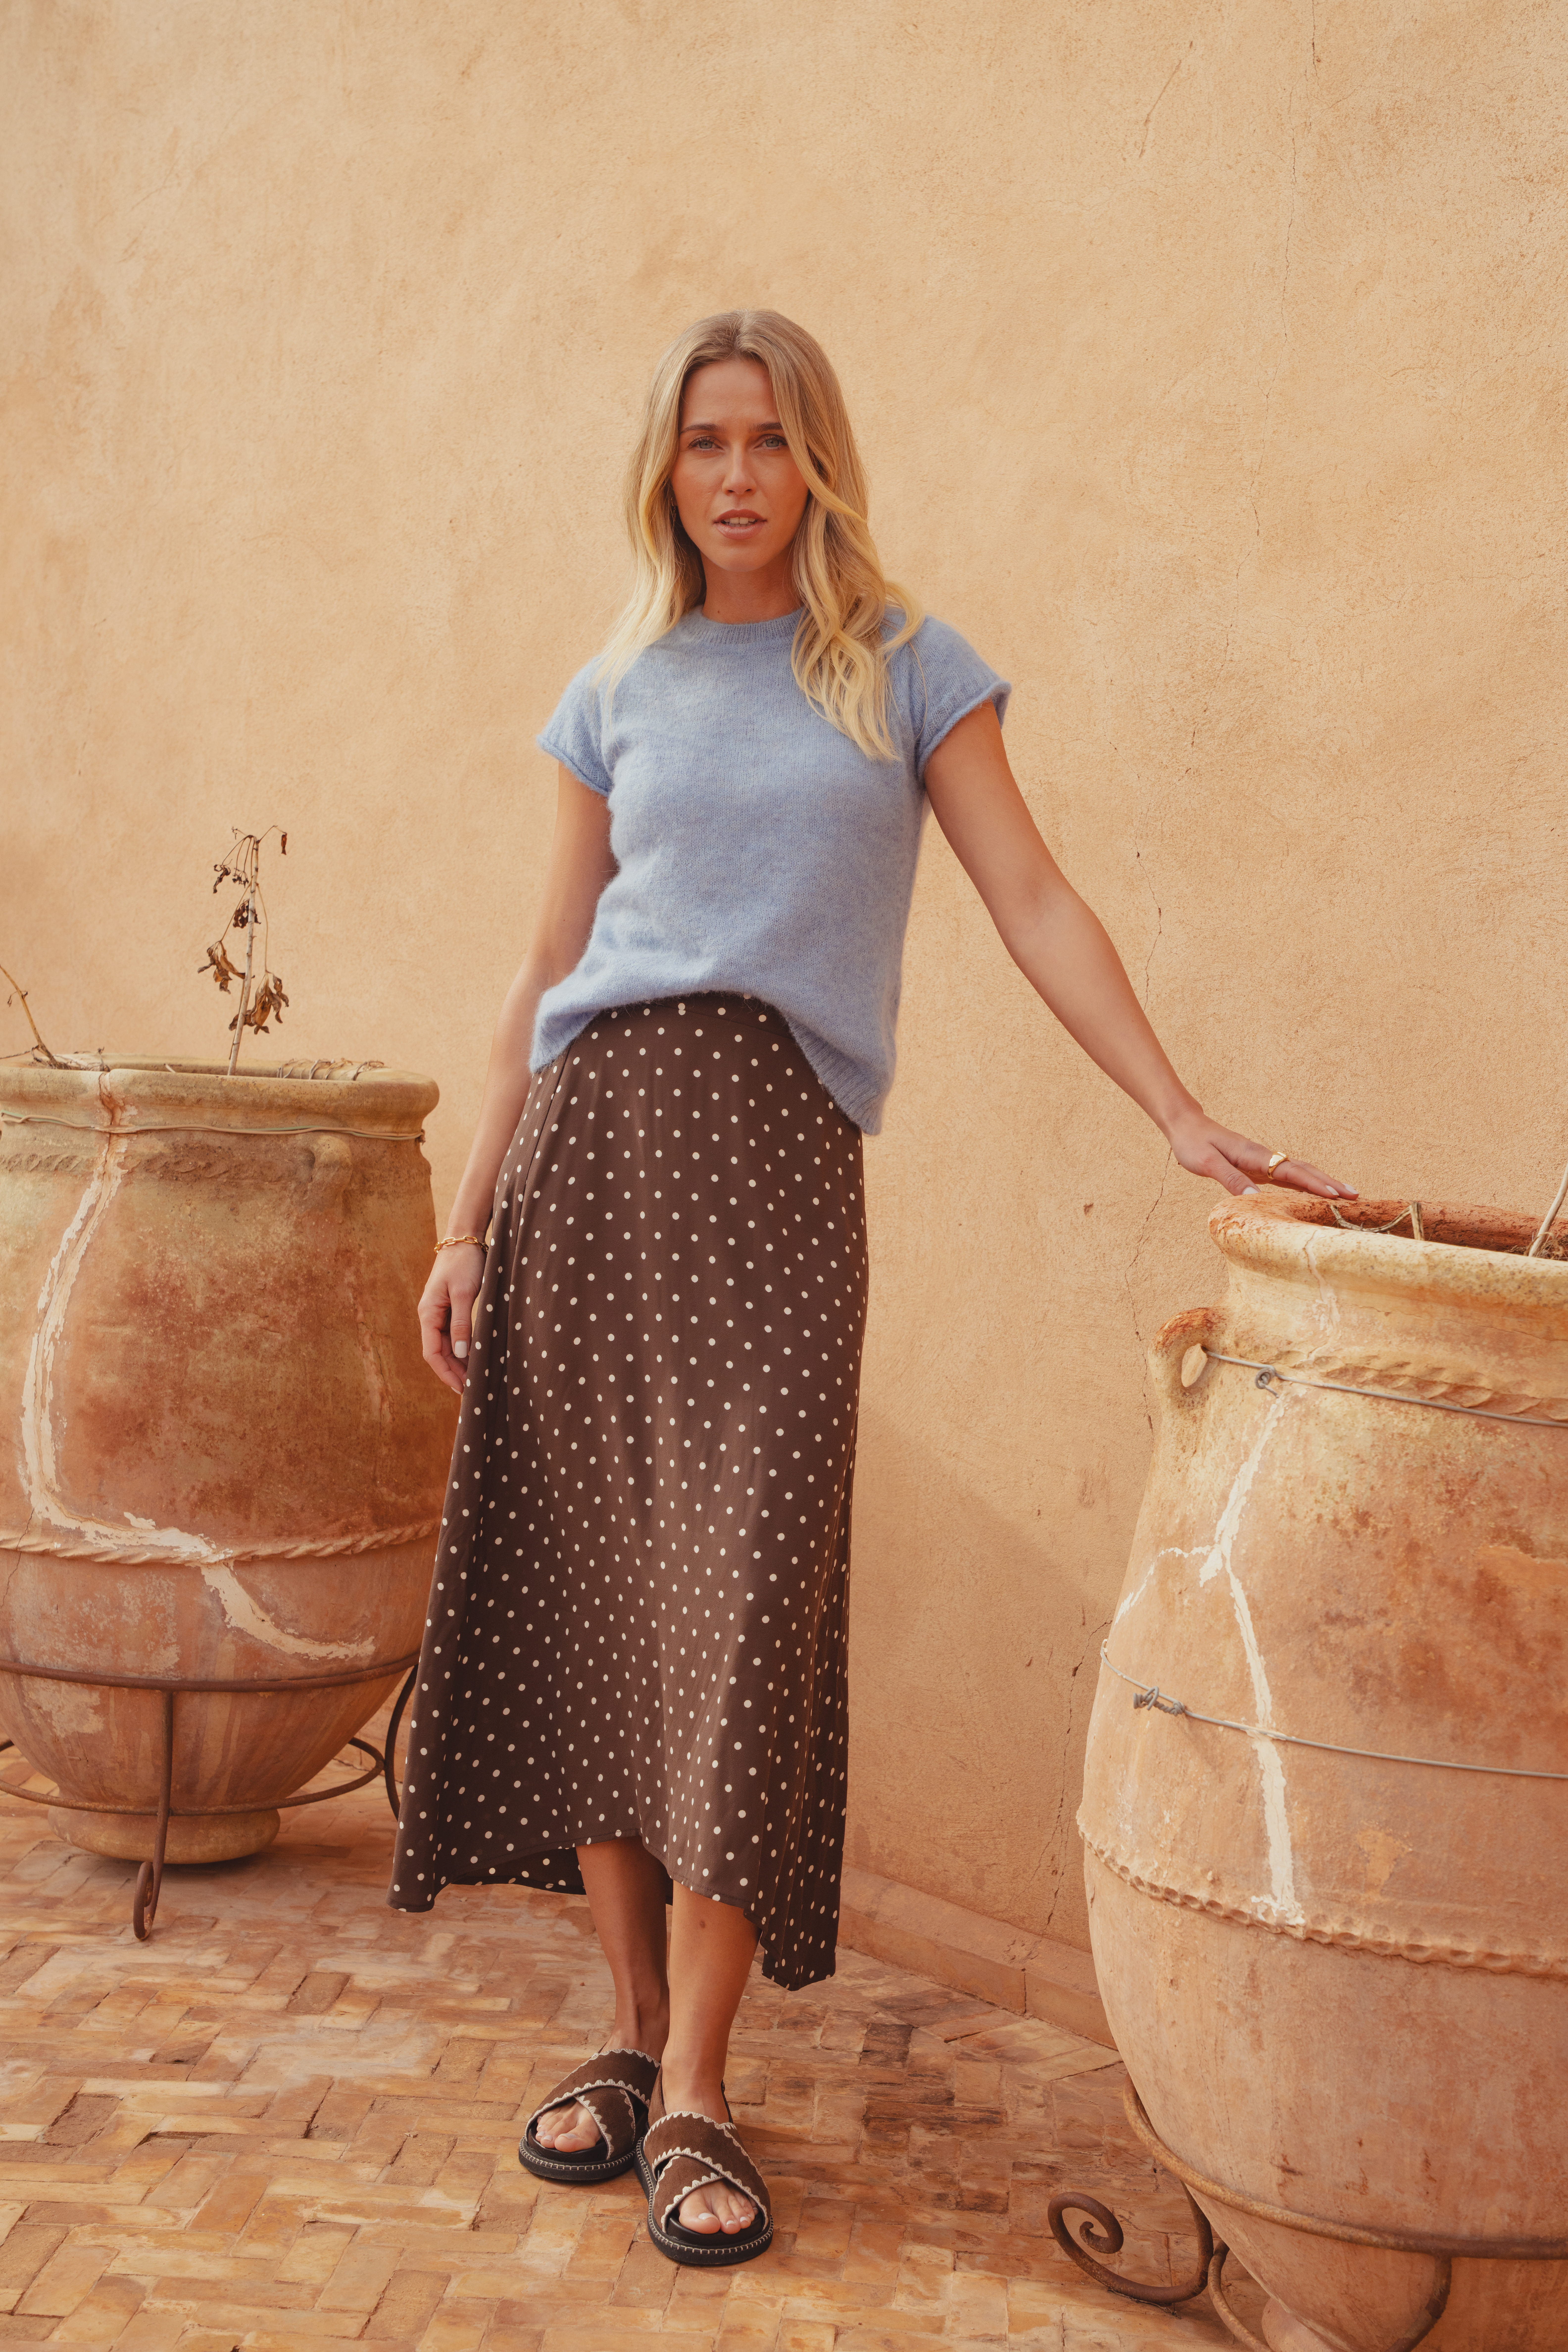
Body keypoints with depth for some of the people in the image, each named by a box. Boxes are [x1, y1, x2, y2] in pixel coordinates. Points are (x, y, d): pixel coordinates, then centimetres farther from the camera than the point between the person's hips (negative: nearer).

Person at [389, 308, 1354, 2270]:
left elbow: (1033, 904, 4)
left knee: (743, 1597, -10)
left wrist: (1185, 1119, -6)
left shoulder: (905, 669, 8)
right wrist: (469, 1217, 10)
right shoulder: (618, 693, 14)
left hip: (775, 1153, -2)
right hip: (591, 1144, 3)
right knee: (587, 1590, 2)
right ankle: (633, 2032, 16)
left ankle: (692, 2103, -3)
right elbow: (550, 967, 14)